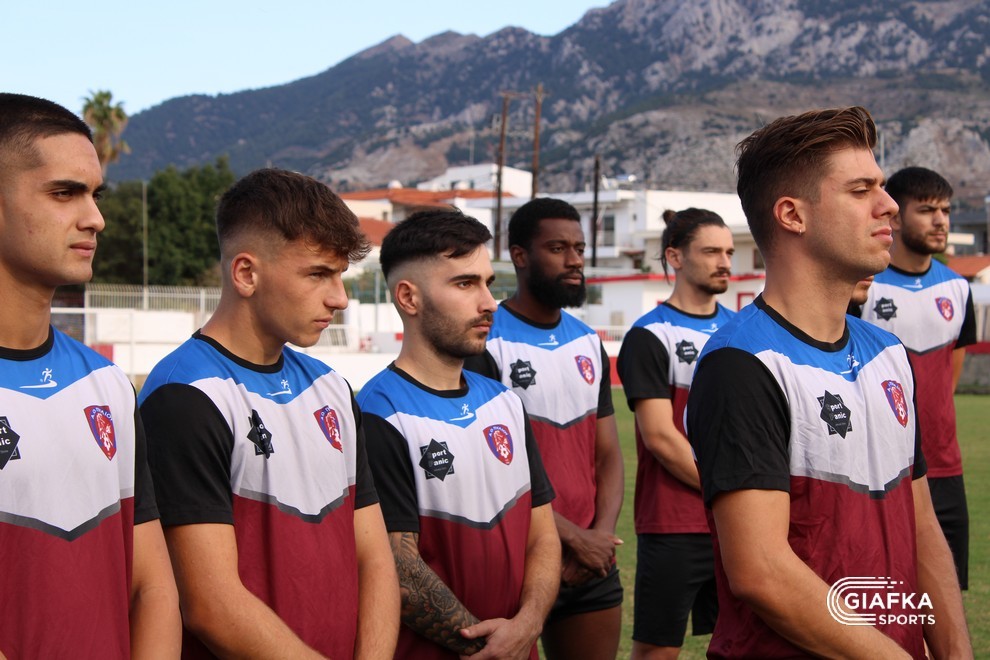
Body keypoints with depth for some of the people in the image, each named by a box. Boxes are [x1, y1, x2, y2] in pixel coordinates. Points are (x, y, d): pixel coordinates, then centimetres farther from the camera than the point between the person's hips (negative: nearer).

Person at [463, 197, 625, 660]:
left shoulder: (589, 343, 13)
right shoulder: (485, 345, -10)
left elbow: (607, 453, 11)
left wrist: (601, 534, -6)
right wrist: (574, 538, -13)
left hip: (593, 565, 6)